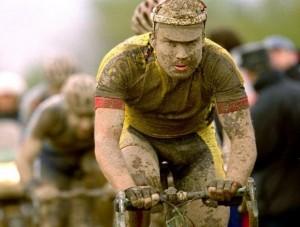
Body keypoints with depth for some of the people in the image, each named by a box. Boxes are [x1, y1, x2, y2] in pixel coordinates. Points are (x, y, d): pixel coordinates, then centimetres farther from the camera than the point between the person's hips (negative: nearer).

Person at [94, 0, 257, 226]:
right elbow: (105, 139, -44)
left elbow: (243, 136, -34)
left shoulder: (219, 65, -32)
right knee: (142, 183, -33)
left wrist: (233, 182, -55)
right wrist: (128, 188, -62)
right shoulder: (121, 64, -36)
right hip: (138, 135, -2)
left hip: (192, 138, 2)